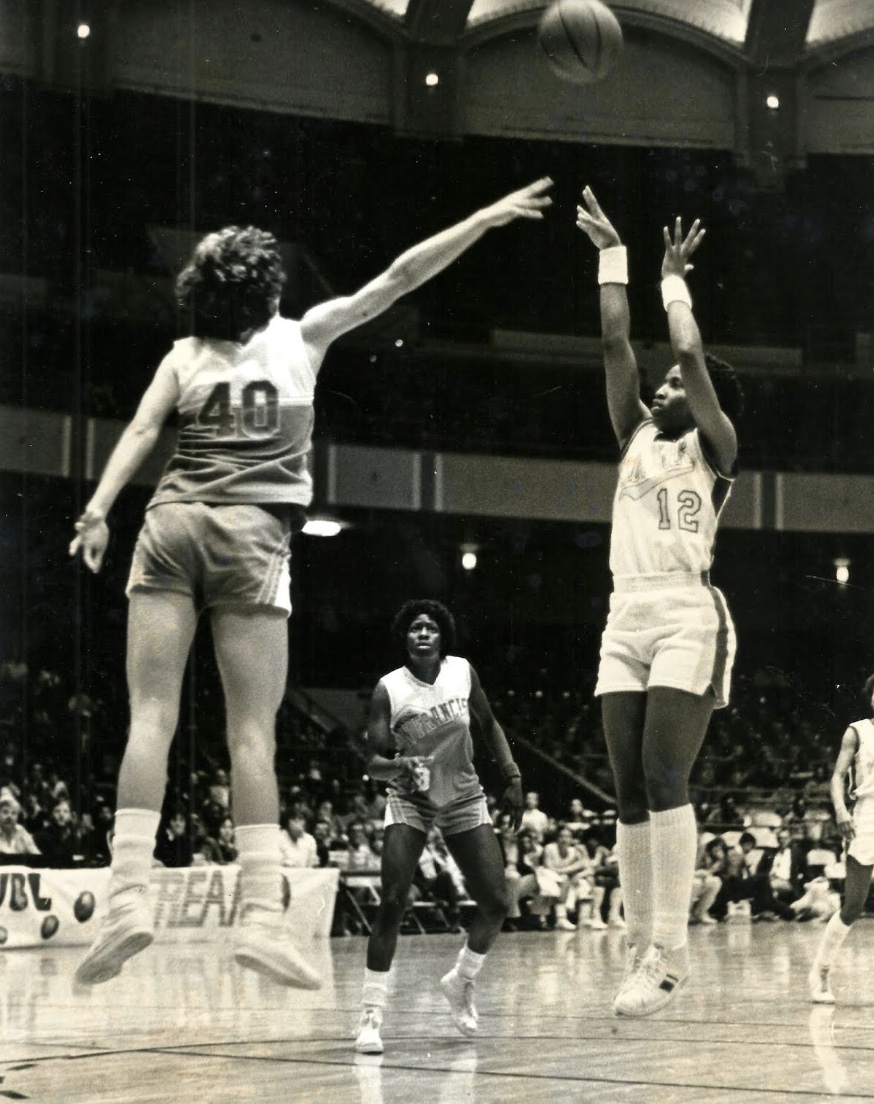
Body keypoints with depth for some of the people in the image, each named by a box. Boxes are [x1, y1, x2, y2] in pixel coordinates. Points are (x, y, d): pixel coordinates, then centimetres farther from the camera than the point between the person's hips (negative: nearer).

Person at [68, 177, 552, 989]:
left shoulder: (184, 355, 16)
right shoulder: (302, 335, 13)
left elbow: (141, 430, 1)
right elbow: (399, 277, 15)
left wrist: (98, 510, -8)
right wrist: (489, 218, 20)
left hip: (171, 525, 2)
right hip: (251, 533, -2)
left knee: (151, 717, -4)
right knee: (252, 731, -4)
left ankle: (128, 897, -18)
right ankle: (262, 915, -12)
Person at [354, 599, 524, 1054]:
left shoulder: (463, 672, -8)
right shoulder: (389, 690, -18)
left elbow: (488, 724, 8)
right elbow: (372, 762, -18)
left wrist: (512, 777, 3)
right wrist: (400, 766, -38)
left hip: (464, 799, 3)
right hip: (410, 800, -3)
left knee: (496, 904, -1)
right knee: (392, 904, -19)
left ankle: (461, 982, 26)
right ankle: (371, 1014, -12)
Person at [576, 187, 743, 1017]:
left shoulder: (715, 447, 5)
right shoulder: (637, 435, 20)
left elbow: (691, 355, -7)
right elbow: (615, 343, 13)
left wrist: (674, 279, 7)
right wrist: (612, 254, 15)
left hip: (687, 616, -6)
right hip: (626, 618, 6)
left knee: (664, 781, -16)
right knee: (630, 792, 2)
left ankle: (669, 954, -18)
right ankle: (639, 949, 3)